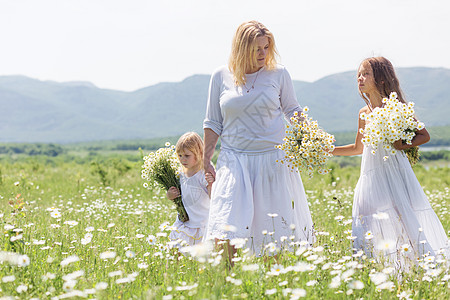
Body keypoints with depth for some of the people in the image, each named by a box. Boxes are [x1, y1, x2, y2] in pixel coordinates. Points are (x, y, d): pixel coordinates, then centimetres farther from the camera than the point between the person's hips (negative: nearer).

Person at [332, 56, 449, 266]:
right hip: (371, 175, 5)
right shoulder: (364, 113, 11)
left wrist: (403, 145, -15)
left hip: (395, 171, -4)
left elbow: (424, 135, 2)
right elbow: (359, 148, 23)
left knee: (406, 217, -9)